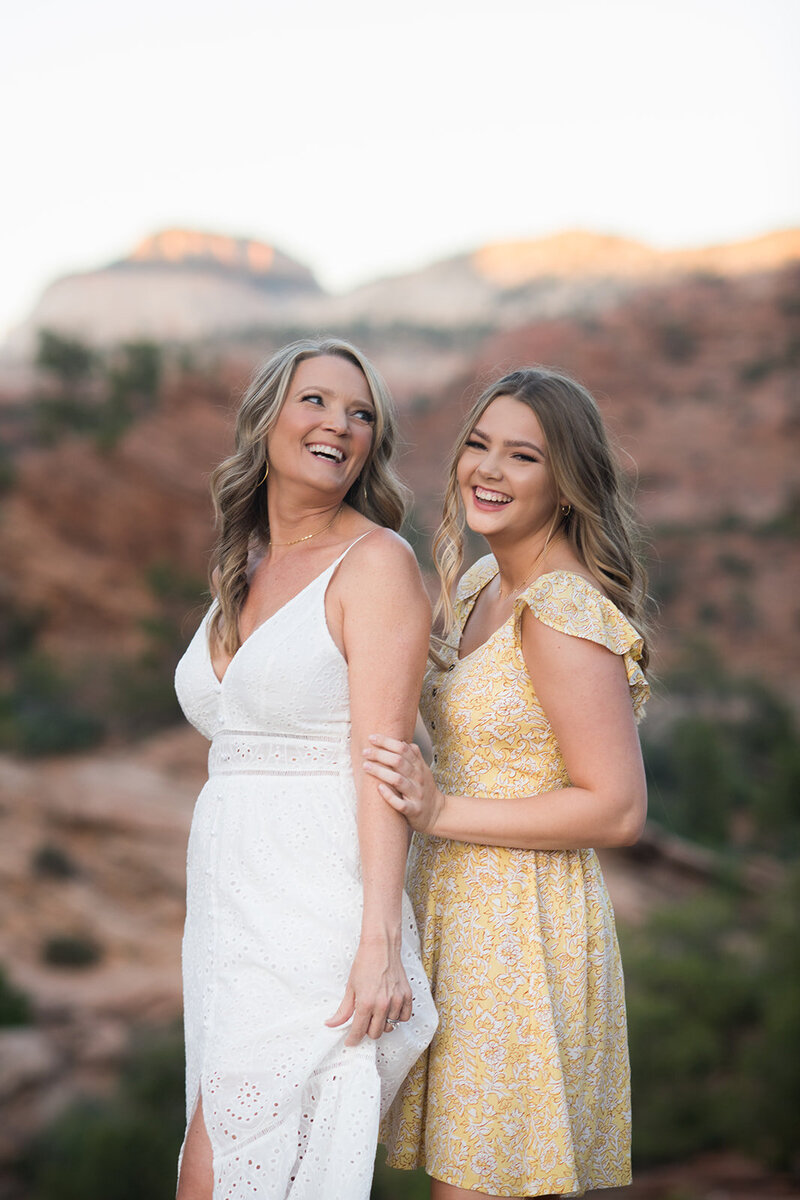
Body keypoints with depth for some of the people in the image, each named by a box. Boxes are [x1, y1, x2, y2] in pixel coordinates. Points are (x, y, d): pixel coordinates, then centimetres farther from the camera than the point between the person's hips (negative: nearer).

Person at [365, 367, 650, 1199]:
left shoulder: (564, 617, -17)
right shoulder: (478, 587, 11)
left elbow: (617, 810, -18)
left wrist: (442, 812, -20)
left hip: (525, 931, -9)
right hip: (458, 906, 9)